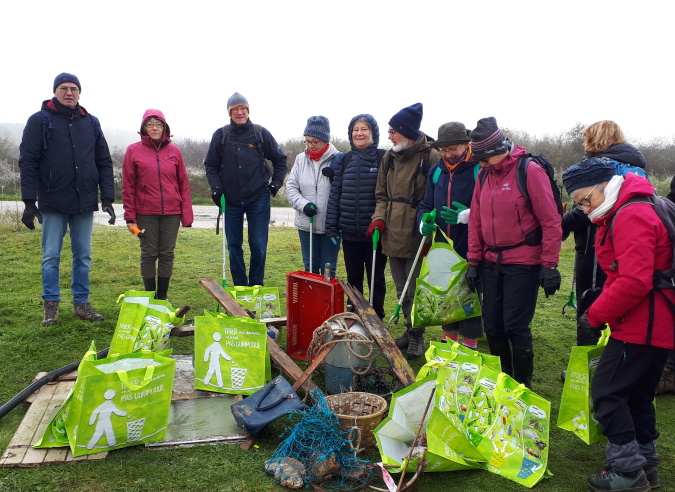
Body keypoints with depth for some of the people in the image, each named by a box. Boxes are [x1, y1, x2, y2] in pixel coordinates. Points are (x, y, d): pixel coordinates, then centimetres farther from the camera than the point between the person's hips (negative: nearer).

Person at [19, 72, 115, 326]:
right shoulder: (40, 121, 0)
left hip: (85, 203, 3)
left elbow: (104, 162, 9)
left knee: (83, 256, 8)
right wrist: (29, 201, -10)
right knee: (51, 257, 5)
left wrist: (107, 198, 2)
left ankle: (81, 303, 19)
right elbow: (27, 162, -4)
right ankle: (51, 305, 16)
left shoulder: (91, 123, 9)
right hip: (53, 203, -3)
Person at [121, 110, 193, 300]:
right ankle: (150, 297, 14)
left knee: (167, 254, 6)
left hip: (171, 213, 2)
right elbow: (128, 186, 1)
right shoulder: (133, 151, 2)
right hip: (146, 213, -1)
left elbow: (183, 184, 7)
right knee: (149, 254, 4)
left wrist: (187, 213, 1)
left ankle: (162, 296, 17)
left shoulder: (174, 151, 7)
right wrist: (130, 216, -3)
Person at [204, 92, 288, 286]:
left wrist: (275, 184, 3)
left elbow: (280, 160, 11)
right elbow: (210, 165, 10)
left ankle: (256, 286, 14)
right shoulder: (221, 135, 3)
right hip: (230, 200, 1)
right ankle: (239, 286, 19)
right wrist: (216, 188, -3)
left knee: (258, 246, -1)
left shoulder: (261, 133, 2)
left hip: (259, 199, -1)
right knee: (234, 246, 7)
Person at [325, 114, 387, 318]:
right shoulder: (343, 160, 8)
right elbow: (335, 193, 5)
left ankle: (377, 317, 23)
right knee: (353, 278, 14)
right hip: (349, 232, 4)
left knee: (376, 278, 9)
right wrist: (332, 227, 0)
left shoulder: (384, 158, -4)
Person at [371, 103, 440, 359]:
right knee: (401, 290, 15)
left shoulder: (431, 157, -10)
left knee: (415, 290, 0)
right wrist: (379, 218, 0)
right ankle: (410, 330, 30)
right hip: (393, 235, 6)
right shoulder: (389, 157, 9)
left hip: (417, 238, -6)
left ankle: (416, 337, 16)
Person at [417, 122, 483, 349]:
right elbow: (426, 205, 14)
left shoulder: (480, 169, -10)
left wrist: (467, 215, -26)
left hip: (470, 247, -6)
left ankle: (470, 342, 19)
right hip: (442, 246, 6)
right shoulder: (436, 170, 9)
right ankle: (450, 336, 32)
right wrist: (424, 222, -6)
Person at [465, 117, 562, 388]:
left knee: (515, 326, -4)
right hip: (491, 261, 6)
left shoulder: (530, 171, -11)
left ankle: (523, 385, 16)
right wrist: (474, 261, 10)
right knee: (492, 325, 9)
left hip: (523, 263, -6)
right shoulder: (484, 175, 8)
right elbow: (476, 220, 13)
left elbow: (551, 221, -12)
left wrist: (550, 265, -13)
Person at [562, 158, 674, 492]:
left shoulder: (631, 217, -19)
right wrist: (600, 310, 6)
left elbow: (635, 282, -27)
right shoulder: (619, 215, 14)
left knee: (606, 391, -4)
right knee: (637, 394, 19)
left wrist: (595, 315, -17)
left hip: (642, 325, -11)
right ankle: (645, 463, 31)